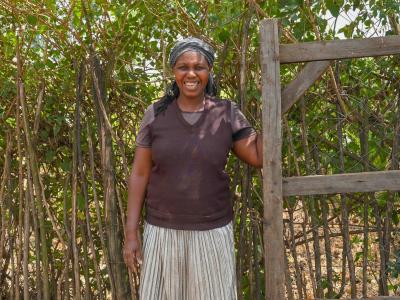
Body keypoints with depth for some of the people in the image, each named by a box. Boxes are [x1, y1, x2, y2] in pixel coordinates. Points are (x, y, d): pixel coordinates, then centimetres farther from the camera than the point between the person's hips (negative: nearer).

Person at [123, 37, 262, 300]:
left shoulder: (227, 113, -2)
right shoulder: (156, 114, -2)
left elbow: (260, 158, -2)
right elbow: (140, 174, 0)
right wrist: (131, 232, -3)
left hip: (212, 231, 0)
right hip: (162, 230, 0)